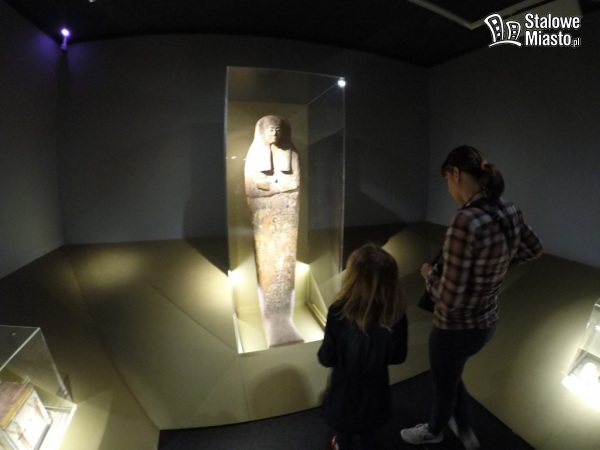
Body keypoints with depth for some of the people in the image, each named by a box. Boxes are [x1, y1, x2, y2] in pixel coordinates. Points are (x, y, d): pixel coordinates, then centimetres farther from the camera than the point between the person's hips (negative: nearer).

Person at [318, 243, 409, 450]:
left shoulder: (339, 313, -33)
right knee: (368, 432, 33)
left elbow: (326, 359, -21)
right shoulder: (397, 316, -24)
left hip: (345, 389, -2)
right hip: (375, 389, 2)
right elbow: (399, 357, -8)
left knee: (344, 431, 31)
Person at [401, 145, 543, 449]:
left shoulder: (465, 222, -33)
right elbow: (534, 250, 14)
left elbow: (449, 298, -29)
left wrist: (429, 274, -10)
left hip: (456, 328, -7)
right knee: (451, 374, 34)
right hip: (487, 322, 8)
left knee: (444, 384, 24)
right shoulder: (509, 211, -7)